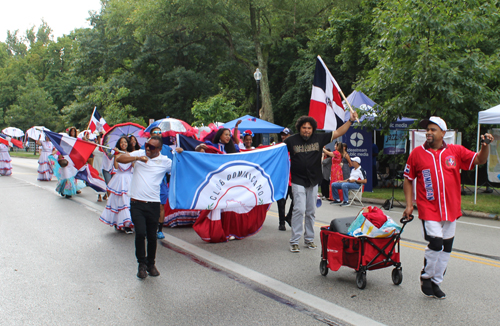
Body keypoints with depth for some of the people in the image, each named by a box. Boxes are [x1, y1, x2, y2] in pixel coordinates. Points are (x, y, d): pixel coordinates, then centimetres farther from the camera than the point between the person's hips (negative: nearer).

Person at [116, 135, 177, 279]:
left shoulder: (165, 161, 3)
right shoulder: (139, 154, 5)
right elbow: (119, 158, -3)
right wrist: (137, 158, -15)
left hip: (153, 204, 0)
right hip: (136, 203, 0)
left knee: (152, 236, 8)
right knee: (140, 233, -12)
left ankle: (151, 264, 30)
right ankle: (142, 263, 8)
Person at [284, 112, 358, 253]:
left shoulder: (319, 138, 3)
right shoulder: (291, 140, -4)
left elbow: (338, 133, 6)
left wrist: (350, 120, 0)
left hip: (313, 182, 4)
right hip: (298, 182, -4)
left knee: (311, 212, 11)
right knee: (299, 210, -11)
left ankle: (309, 239, 22)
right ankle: (294, 242, -3)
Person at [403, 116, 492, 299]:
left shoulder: (456, 151, 3)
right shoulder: (417, 153, 0)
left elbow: (479, 160, 7)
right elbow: (408, 180, 5)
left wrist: (485, 146, -14)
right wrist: (409, 205, -1)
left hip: (451, 209, 3)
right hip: (429, 209, -3)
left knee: (446, 248, 10)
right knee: (436, 244, -14)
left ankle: (436, 282, 27)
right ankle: (426, 277, 11)